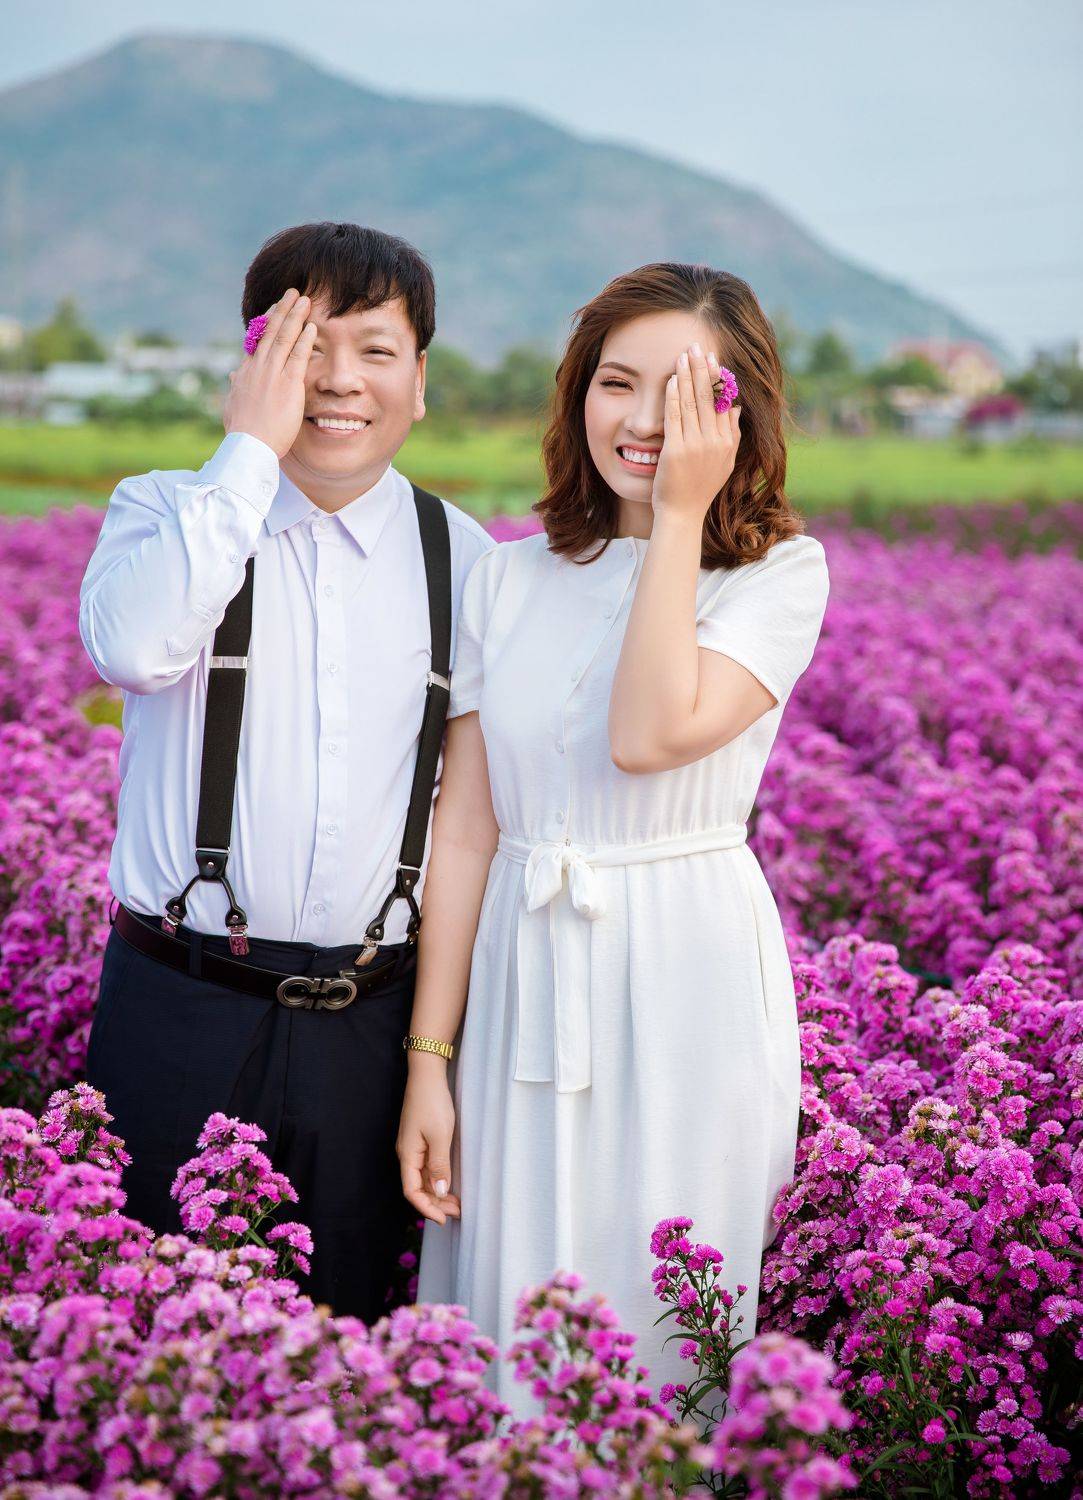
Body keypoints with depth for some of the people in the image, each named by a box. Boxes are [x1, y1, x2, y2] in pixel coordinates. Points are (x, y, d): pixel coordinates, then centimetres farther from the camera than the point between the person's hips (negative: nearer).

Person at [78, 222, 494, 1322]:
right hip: (179, 1011, -1)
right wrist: (250, 448, -16)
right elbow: (130, 647, -22)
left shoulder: (464, 556, 6)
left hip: (371, 1022, 2)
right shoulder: (166, 510, 1)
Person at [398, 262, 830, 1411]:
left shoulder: (781, 572, -2)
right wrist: (428, 1062, 1)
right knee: (502, 1334, 8)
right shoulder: (509, 578, 6)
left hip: (688, 983, -3)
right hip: (525, 984, 3)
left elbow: (652, 733, -20)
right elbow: (461, 831, 3)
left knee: (663, 1328, 6)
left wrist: (679, 517, -14)